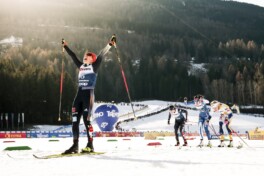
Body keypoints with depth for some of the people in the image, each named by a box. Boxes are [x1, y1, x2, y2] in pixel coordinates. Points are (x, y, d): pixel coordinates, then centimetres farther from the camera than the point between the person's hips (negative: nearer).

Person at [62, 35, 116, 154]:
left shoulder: (94, 66, 4)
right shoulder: (81, 66, 19)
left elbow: (101, 54, -4)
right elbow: (72, 55, 30)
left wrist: (110, 44, -11)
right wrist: (65, 46, 40)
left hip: (89, 95, -6)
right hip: (79, 95, 6)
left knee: (86, 119, -9)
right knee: (75, 120, 2)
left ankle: (90, 145, 0)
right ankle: (75, 146, 6)